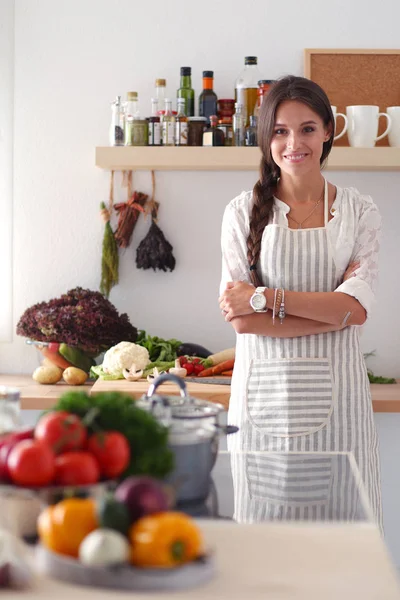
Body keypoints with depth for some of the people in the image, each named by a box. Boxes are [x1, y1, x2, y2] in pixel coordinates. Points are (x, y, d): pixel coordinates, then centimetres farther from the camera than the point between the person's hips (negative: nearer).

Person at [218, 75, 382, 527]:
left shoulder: (358, 211, 6)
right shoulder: (244, 212, 3)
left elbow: (358, 306, -7)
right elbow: (240, 318, -6)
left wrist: (264, 298, -12)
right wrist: (333, 311, -11)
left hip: (334, 390, 1)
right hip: (265, 389, 0)